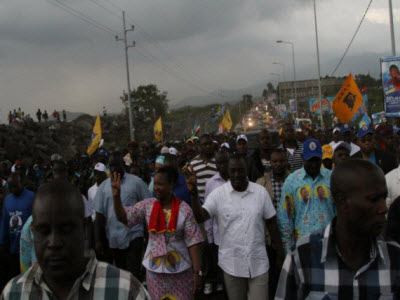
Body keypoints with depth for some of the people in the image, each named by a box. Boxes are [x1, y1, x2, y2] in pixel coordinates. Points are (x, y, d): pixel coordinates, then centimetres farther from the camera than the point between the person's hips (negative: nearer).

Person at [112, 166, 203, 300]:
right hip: (154, 268, 3)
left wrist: (197, 272, -12)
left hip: (180, 270, -2)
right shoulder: (147, 205, -3)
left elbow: (192, 242, -11)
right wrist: (116, 196, -25)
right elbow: (123, 217, -10)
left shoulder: (184, 209, -12)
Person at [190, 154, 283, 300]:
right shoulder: (218, 194, -7)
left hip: (258, 262, 0)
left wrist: (279, 251, 7)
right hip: (231, 264, 0)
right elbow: (200, 217, -17)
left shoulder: (261, 192, -2)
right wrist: (194, 193, -31)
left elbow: (271, 222, 4)